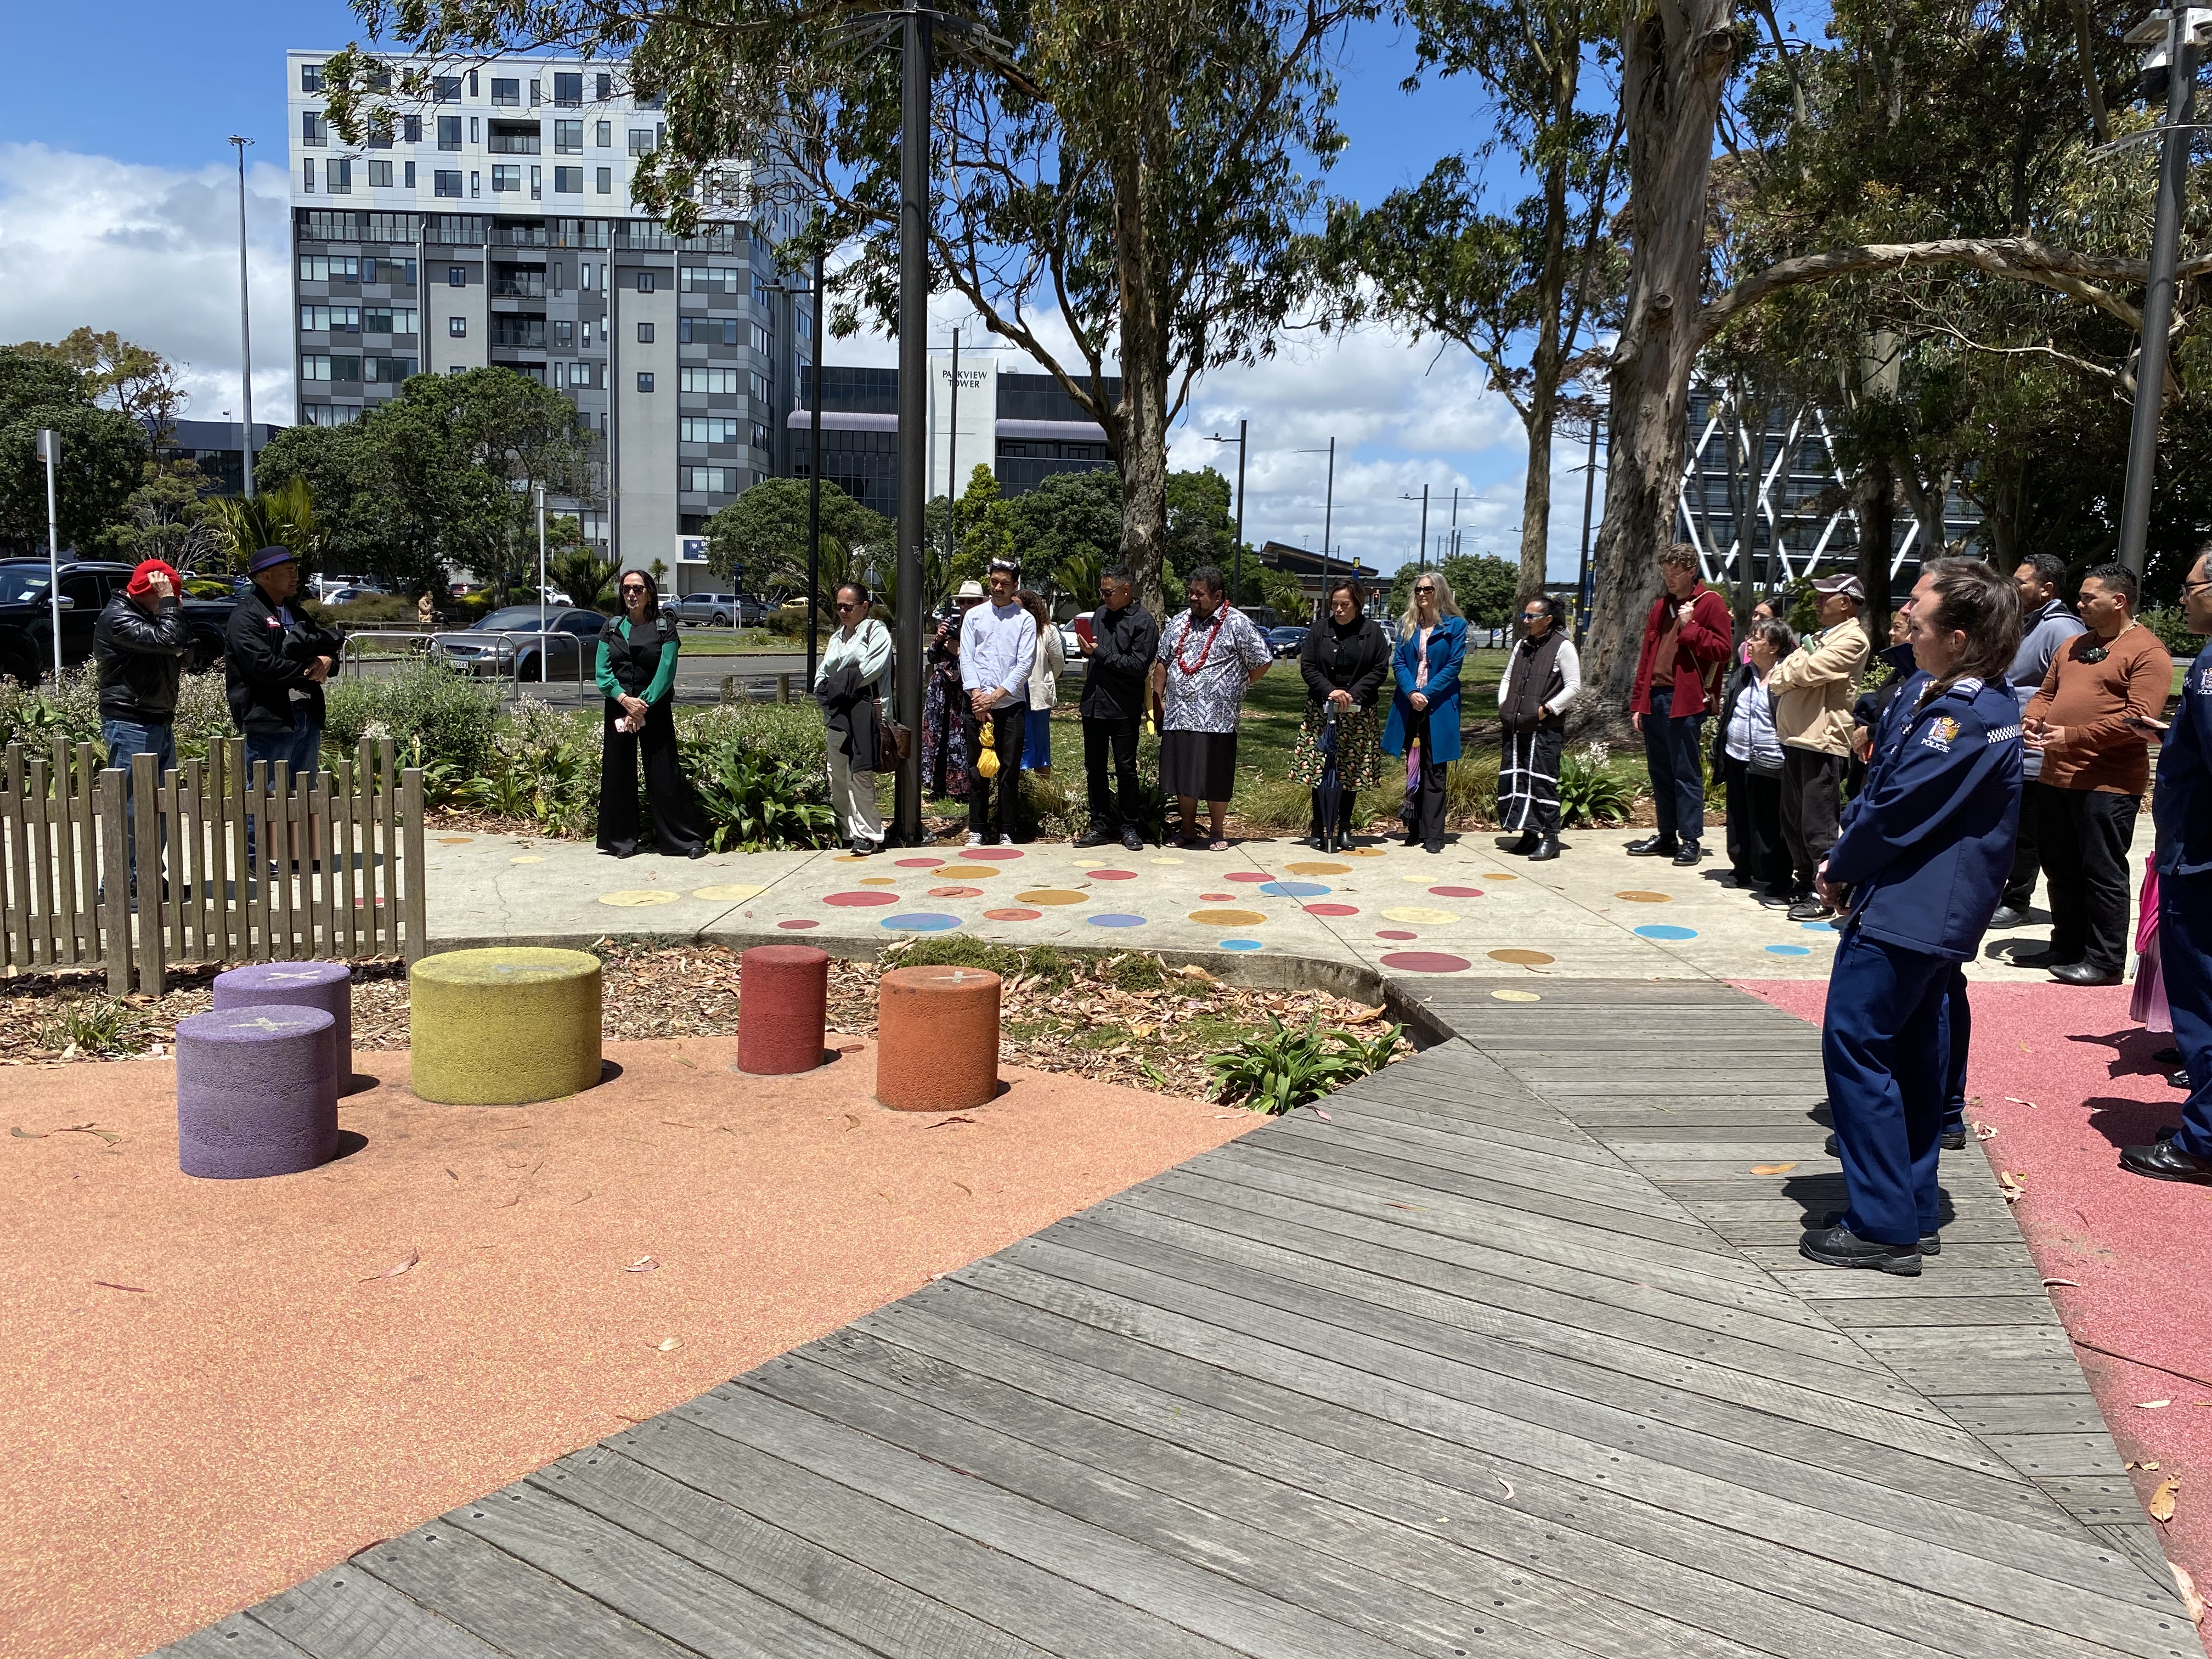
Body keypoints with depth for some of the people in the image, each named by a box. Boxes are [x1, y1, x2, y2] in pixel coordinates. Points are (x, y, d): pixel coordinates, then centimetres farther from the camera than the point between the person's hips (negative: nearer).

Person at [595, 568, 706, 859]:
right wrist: (625, 700, -13)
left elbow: (666, 672, -8)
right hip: (618, 708, 4)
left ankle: (688, 839, 2)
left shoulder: (664, 627, 0)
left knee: (664, 775, -4)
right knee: (617, 774, 5)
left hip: (655, 709, -3)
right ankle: (621, 841, 15)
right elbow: (602, 672, 2)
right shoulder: (612, 628, 9)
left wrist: (644, 705, -15)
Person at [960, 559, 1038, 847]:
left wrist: (996, 695, -12)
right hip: (977, 704, 2)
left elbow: (1025, 664, -5)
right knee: (977, 770, 7)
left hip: (1011, 705, -2)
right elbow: (967, 658, 3)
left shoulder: (1025, 620, 2)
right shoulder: (974, 616, 9)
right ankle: (977, 830, 15)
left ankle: (1007, 833, 9)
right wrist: (977, 695, -10)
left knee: (1010, 771, 2)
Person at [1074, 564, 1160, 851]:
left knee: (1126, 770, 2)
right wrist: (1086, 650, 4)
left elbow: (1139, 665, -17)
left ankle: (1130, 828, 13)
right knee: (1095, 769, 10)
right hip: (1093, 705, 6)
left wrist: (1100, 654, -16)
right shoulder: (1101, 614, 11)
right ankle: (1101, 827, 19)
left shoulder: (1143, 622, -8)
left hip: (1124, 709, -6)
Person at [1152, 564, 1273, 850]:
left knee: (1215, 779, 2)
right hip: (1178, 716, 4)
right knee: (1182, 776, 8)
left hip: (1217, 718, -4)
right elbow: (1162, 663, 17)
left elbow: (1262, 662, 0)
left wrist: (1235, 688, 4)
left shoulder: (1237, 624, -4)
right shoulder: (1178, 623, 11)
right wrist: (1158, 699, 11)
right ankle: (1188, 831, 21)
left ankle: (1218, 833, 17)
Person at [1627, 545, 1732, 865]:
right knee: (1660, 772, 10)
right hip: (1654, 698, 7)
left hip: (1684, 700, -7)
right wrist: (1638, 702, 14)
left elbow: (1722, 649, -9)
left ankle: (1691, 840, 1)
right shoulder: (1661, 606, 19)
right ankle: (1666, 836, 18)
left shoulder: (1711, 603, -1)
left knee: (1686, 772, -4)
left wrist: (1690, 627, -14)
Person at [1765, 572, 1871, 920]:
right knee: (1793, 821, 15)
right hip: (1795, 737, 9)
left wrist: (1781, 677, -1)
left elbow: (1807, 671, -19)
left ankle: (1825, 895, 2)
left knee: (1817, 825, -5)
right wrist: (1781, 679, -5)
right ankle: (1802, 885, 26)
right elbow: (1779, 676, 17)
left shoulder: (1852, 639, -10)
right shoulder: (1820, 636, 21)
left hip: (1822, 740, -9)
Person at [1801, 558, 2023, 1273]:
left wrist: (1838, 870, -6)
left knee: (1855, 1044, -6)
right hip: (1929, 910, 10)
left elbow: (1897, 811, -20)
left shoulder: (1971, 718, -22)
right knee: (1910, 1050, 15)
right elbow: (1879, 785, 13)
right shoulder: (1925, 692, 8)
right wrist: (1844, 860, 2)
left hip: (1907, 910, -10)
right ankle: (1913, 1215, 25)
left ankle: (1883, 1226, -1)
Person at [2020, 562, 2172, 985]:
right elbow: (2047, 692, 23)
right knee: (2059, 867, 15)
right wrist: (2033, 718, -1)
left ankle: (2105, 961, 6)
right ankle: (2066, 948, 27)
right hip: (2056, 776, 8)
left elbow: (2139, 717, -18)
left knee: (2102, 872, -2)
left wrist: (2071, 737, -21)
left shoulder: (2146, 652, -9)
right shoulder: (2073, 646, 17)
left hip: (2107, 783, -8)